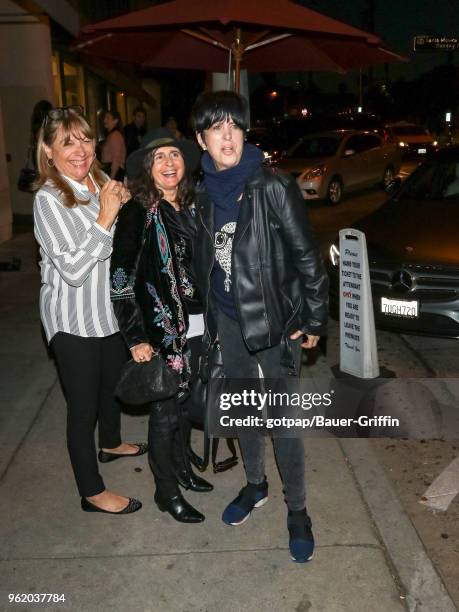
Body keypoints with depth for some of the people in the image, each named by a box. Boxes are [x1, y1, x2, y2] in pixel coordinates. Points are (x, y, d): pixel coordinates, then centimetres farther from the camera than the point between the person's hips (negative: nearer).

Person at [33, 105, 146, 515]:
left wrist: (123, 207, -4)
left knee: (114, 383, 25)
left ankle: (110, 443, 52)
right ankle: (92, 491, 22)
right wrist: (105, 217, -27)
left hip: (110, 310, 8)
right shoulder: (49, 199, -19)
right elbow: (73, 269, -26)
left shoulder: (101, 185, 2)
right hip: (74, 320, -7)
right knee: (83, 404, 5)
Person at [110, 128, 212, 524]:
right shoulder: (137, 214, -14)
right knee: (165, 409, 7)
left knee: (185, 399, 20)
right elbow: (121, 280, -15)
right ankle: (167, 491, 26)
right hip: (158, 330, -6)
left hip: (193, 325, 6)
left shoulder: (189, 207, 5)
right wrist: (136, 338, -16)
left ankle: (181, 465, 42)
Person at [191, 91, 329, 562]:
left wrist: (314, 319, -9)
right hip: (229, 320, 5)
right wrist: (209, 318, 15)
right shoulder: (204, 193, 3)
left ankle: (296, 510, 24)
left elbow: (307, 256, -11)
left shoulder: (273, 187, -14)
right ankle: (255, 484, 42)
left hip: (275, 320, -5)